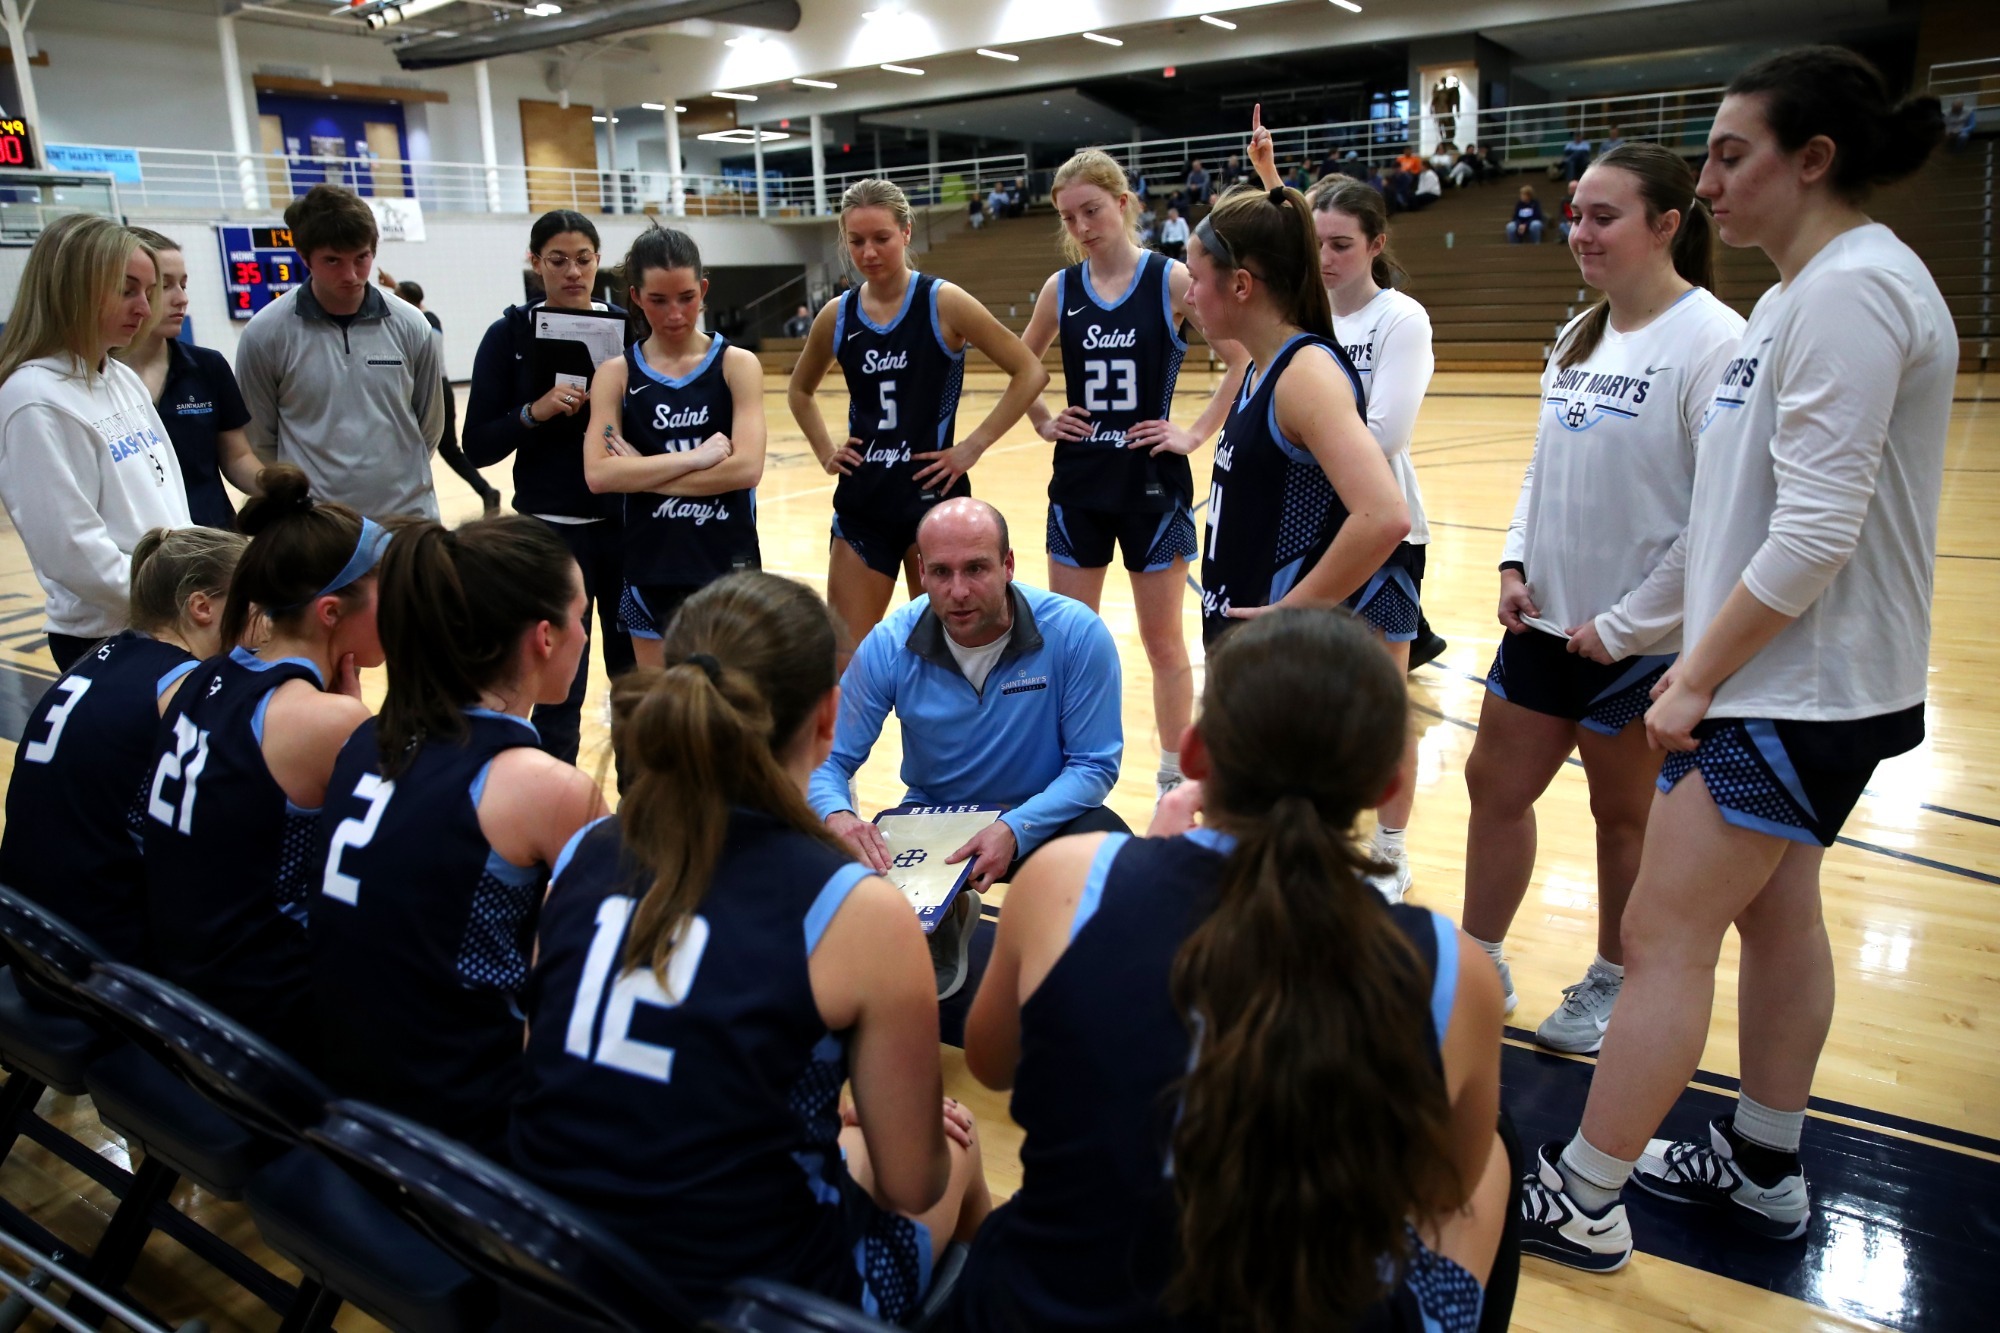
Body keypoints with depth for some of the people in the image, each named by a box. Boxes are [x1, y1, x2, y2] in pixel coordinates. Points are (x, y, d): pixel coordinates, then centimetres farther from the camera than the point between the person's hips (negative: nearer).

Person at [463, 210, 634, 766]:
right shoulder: (511, 334, -1)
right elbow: (478, 447, -3)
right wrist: (534, 412, -20)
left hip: (625, 522, 2)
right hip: (552, 529, -2)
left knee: (636, 671, 8)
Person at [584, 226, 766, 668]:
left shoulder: (736, 364, -2)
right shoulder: (617, 374, 2)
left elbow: (747, 467, -15)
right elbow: (598, 474, -12)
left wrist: (644, 473, -13)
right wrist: (694, 457, -18)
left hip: (726, 563, -1)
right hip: (650, 569, 1)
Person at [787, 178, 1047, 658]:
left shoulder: (944, 303, -8)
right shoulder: (837, 316, 4)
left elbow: (1030, 372, -8)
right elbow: (800, 391, 22)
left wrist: (973, 446, -11)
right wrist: (825, 452, 8)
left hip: (932, 496, -3)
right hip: (861, 501, 4)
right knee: (843, 657, 5)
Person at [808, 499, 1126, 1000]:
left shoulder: (1076, 634, -20)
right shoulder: (889, 647, -15)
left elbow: (1094, 765, -15)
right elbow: (829, 761, -10)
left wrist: (1015, 829, -31)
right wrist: (837, 816, -35)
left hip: (1041, 819, -2)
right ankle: (942, 924, 11)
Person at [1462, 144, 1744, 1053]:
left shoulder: (1711, 341, -17)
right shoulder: (1581, 333, 8)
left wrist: (1626, 625, -17)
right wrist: (1517, 563, 1)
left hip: (1636, 639, -7)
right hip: (1545, 622, 7)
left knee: (1626, 815, 11)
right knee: (1495, 783, 14)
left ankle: (1615, 986, 32)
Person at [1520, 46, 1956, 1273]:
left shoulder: (1851, 289, -19)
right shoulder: (1818, 289, 13)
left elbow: (1815, 532, -24)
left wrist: (1696, 678, -16)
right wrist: (1705, 662, 14)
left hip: (1794, 695, -10)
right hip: (1796, 682, 10)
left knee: (1665, 934, -4)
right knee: (1777, 916, 17)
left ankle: (1577, 1200, 7)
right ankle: (1764, 1170, 32)